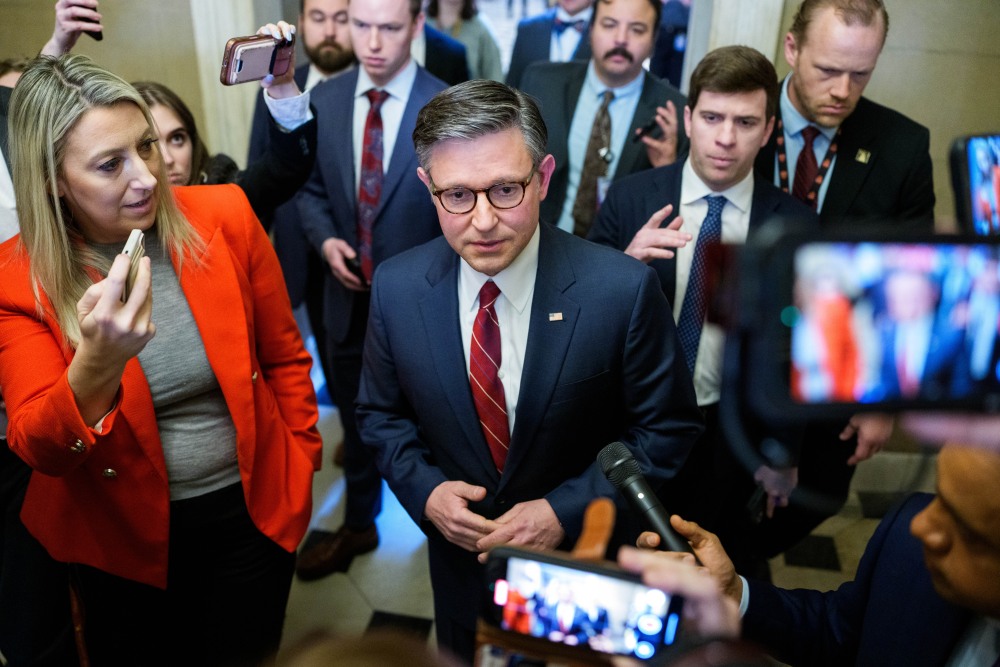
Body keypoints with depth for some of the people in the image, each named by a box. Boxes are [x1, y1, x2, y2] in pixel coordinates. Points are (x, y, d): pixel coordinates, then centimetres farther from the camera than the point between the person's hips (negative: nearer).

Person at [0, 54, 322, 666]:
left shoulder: (225, 217, -12)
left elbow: (285, 357, -2)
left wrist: (298, 467, 2)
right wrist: (99, 363, -38)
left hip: (251, 510, 1)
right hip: (123, 536, 0)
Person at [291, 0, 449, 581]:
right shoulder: (323, 99, -1)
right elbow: (312, 187, 9)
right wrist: (326, 239, -9)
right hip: (349, 298, 4)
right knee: (357, 423, 21)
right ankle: (358, 526, 44)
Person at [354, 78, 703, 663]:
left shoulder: (624, 290, -24)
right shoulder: (396, 288, -14)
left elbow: (668, 427, -13)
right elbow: (382, 413, 0)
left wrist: (569, 509, -21)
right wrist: (423, 489, -16)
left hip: (588, 560, -2)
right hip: (461, 551, 3)